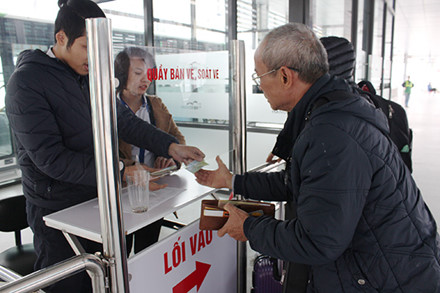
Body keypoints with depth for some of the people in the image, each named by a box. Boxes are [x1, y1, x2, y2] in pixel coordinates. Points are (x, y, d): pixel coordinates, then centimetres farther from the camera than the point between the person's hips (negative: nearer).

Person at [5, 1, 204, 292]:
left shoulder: (92, 76, 6)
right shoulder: (27, 82, -17)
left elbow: (123, 120, 7)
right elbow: (50, 157, -24)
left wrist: (171, 146, -6)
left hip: (98, 199, 6)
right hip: (58, 211, -6)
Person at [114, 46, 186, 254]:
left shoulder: (156, 105, 9)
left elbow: (177, 137, 12)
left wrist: (172, 155, -10)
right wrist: (130, 170, -33)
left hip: (153, 189, 4)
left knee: (148, 251, 14)